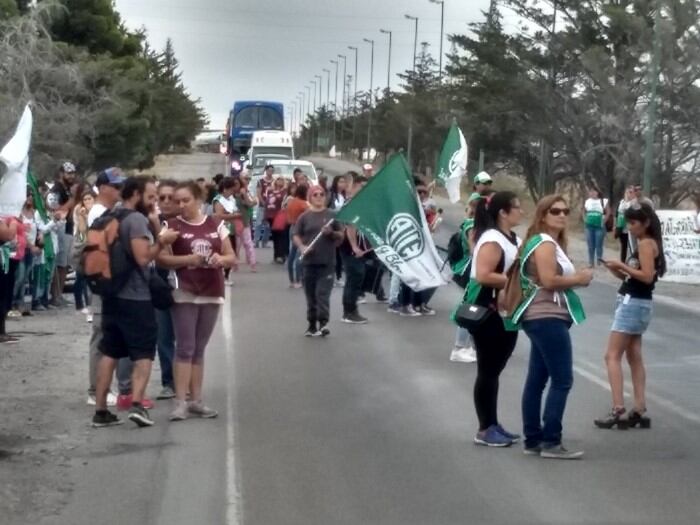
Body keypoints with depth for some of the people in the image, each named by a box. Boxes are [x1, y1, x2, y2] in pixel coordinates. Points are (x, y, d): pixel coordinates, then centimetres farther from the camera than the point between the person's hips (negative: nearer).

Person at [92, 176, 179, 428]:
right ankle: (137, 404, -14)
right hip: (136, 297, -8)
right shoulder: (137, 219, -15)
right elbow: (143, 257, -23)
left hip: (112, 294, 8)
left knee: (110, 352, 9)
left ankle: (101, 410, 8)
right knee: (144, 352, 0)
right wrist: (161, 241, -10)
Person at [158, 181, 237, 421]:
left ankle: (196, 400, 16)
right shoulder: (172, 226, -2)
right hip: (185, 294, -3)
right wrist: (189, 259, -19)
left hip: (211, 294, 3)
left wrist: (220, 260, -13)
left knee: (199, 349, 10)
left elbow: (232, 257, 8)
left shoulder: (216, 225, 7)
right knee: (185, 347, -7)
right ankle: (180, 402, -6)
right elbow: (162, 258, -9)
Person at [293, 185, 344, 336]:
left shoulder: (332, 215, 3)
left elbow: (341, 236, 6)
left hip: (327, 261, -2)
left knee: (323, 293, -10)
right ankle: (312, 324, 17)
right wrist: (301, 247, -12)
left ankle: (323, 322, -12)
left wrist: (331, 233, -14)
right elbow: (296, 236, 6)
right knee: (311, 294, 8)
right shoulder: (305, 216, 5)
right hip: (310, 260, 2)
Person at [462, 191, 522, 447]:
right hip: (487, 314, -9)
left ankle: (493, 425, 22)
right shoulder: (492, 240, -18)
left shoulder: (514, 239, 12)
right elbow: (483, 275, -28)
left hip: (505, 314, 9)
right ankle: (485, 430, 5)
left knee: (495, 370, 14)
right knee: (487, 371, -2)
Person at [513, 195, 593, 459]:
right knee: (562, 380, -10)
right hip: (547, 318, -11)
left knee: (537, 380, 11)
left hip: (543, 318, 11)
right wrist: (579, 279, -11)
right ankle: (550, 442, -9)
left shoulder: (550, 243, 20)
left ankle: (533, 440, 15)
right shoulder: (545, 243, -13)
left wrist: (577, 277, 3)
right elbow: (548, 280, -22)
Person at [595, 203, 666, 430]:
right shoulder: (646, 244, 16)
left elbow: (647, 276, -22)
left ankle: (618, 408, -16)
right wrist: (617, 270, -1)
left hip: (633, 304, -10)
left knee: (612, 356, -11)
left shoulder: (646, 243, -12)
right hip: (635, 304, 10)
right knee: (634, 358, 9)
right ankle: (639, 411, 9)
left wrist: (622, 266, -19)